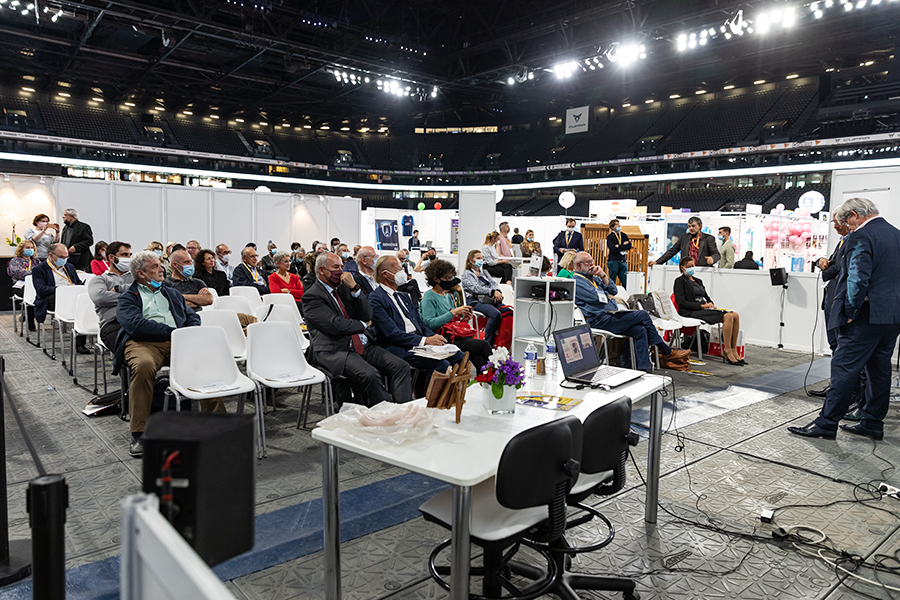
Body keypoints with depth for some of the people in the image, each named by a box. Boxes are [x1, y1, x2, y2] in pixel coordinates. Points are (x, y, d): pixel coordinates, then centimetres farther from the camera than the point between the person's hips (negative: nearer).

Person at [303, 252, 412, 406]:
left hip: (364, 346, 7)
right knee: (370, 376, -33)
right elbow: (335, 325, -14)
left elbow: (367, 315, 9)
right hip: (335, 352, -7)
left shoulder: (345, 288, 18)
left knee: (401, 367, -15)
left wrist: (354, 288, -2)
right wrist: (363, 325, 2)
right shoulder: (311, 296, -1)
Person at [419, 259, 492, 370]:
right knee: (483, 345, -20)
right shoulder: (429, 297, -4)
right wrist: (453, 313, -19)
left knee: (477, 357, -22)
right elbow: (430, 323, -17)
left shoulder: (449, 296, 20)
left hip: (456, 337, 7)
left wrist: (463, 319, 4)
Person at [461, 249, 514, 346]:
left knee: (509, 311, -21)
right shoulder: (467, 274, 6)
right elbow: (476, 288, -10)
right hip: (475, 301, -7)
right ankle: (487, 344, -28)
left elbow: (494, 283, 15)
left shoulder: (485, 272, 29)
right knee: (496, 314, -34)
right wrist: (492, 292, -22)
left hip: (490, 299, 7)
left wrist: (497, 292, -10)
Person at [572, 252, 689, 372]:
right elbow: (597, 297, -18)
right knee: (643, 315, -14)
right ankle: (667, 353, -3)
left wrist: (603, 275, 4)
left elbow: (613, 290, 17)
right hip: (599, 320, -9)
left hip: (610, 315, 9)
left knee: (640, 330, -14)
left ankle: (644, 369, -15)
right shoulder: (577, 281, -6)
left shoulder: (593, 277, 24)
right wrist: (608, 296, 4)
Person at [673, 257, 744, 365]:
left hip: (705, 308, 8)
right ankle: (727, 351, -25)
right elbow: (682, 302, -10)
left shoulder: (698, 281, 27)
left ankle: (733, 351, -17)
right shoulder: (680, 281, 2)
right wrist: (701, 306, -17)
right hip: (692, 312, -8)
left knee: (735, 315, -17)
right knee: (728, 316, -28)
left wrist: (710, 304, 1)